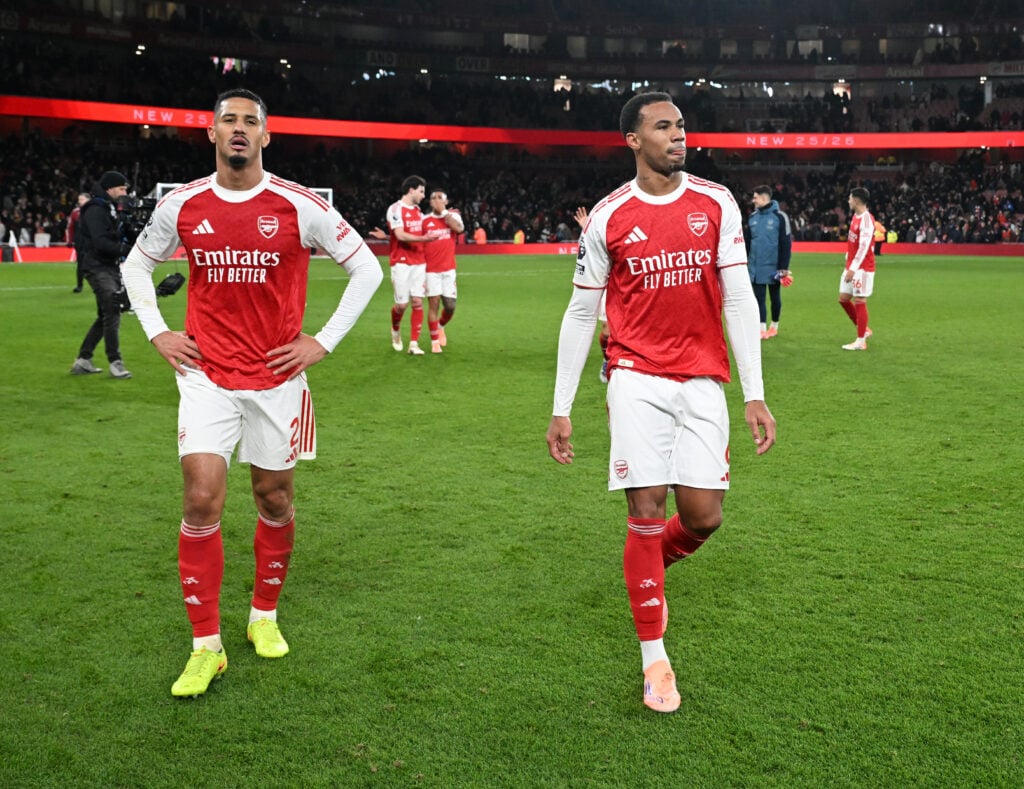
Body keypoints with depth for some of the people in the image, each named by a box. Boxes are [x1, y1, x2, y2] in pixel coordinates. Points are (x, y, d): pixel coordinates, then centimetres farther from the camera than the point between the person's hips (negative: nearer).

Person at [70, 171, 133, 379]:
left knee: (106, 316, 12)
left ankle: (83, 361, 20)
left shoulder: (110, 208, 19)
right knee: (112, 312, -14)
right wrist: (125, 249, -26)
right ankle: (115, 362, -10)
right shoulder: (95, 210, -13)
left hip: (110, 267, 10)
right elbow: (100, 243, -24)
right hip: (97, 267, -10)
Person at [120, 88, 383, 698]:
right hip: (207, 376, 1)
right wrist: (156, 332, 6)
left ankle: (265, 617, 32)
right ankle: (206, 647, 3)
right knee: (202, 500, -8)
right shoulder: (181, 206, 1)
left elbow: (367, 268, 0)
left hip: (277, 377, 0)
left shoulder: (299, 207, -7)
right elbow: (136, 265, 19)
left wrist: (324, 341, -4)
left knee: (275, 499, 10)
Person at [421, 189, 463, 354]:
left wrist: (443, 211, -13)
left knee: (450, 306, 0)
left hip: (448, 269, 1)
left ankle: (440, 326, 32)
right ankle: (434, 341, 4)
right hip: (430, 270, -1)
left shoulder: (453, 215, 4)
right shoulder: (424, 220, 3)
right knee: (434, 303, -7)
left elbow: (459, 228, -17)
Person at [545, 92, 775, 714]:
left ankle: (651, 568, 34)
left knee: (703, 516, -2)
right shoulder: (609, 218, 1)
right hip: (637, 379, -2)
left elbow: (740, 300, 3)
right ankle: (654, 659, 10)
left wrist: (755, 394, -4)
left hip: (703, 381, 2)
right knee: (646, 512, -5)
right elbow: (580, 314, 6)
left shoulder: (716, 205, 4)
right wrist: (562, 408, 3)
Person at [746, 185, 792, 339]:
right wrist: (744, 262, 10)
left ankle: (774, 326, 25)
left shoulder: (779, 216, -9)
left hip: (774, 267, -4)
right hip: (755, 267, 4)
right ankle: (762, 329, 6)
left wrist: (784, 267, -11)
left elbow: (786, 243, -9)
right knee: (759, 298, 2)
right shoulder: (752, 217, 6)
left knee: (775, 297, 11)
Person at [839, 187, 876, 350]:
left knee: (859, 301, -4)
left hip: (862, 268, -9)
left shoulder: (866, 219, -18)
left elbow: (864, 247, -23)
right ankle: (864, 329, 26)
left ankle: (861, 341, 3)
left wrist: (853, 269, -25)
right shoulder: (855, 216, 11)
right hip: (852, 266, 9)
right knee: (843, 298, 13)